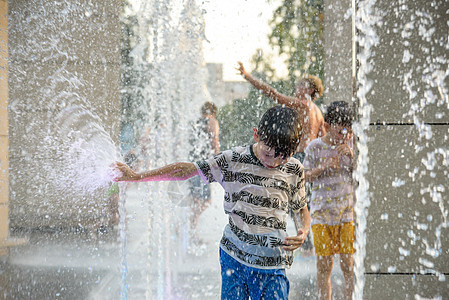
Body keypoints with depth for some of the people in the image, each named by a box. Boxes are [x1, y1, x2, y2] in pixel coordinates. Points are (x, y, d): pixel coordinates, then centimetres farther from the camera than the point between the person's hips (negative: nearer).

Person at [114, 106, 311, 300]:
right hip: (233, 256, 0)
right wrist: (138, 176, 3)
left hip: (271, 264, 0)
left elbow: (301, 210, 13)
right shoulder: (233, 160, -4)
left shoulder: (294, 170, -1)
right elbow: (186, 170, 3)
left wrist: (303, 233, -10)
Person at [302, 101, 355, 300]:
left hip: (348, 213, 1)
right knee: (324, 264, 4)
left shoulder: (350, 145, 4)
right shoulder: (315, 147, -1)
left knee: (348, 264, 2)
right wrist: (324, 167, -14)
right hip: (322, 214, -1)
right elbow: (304, 176, 1)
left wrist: (351, 155, -11)